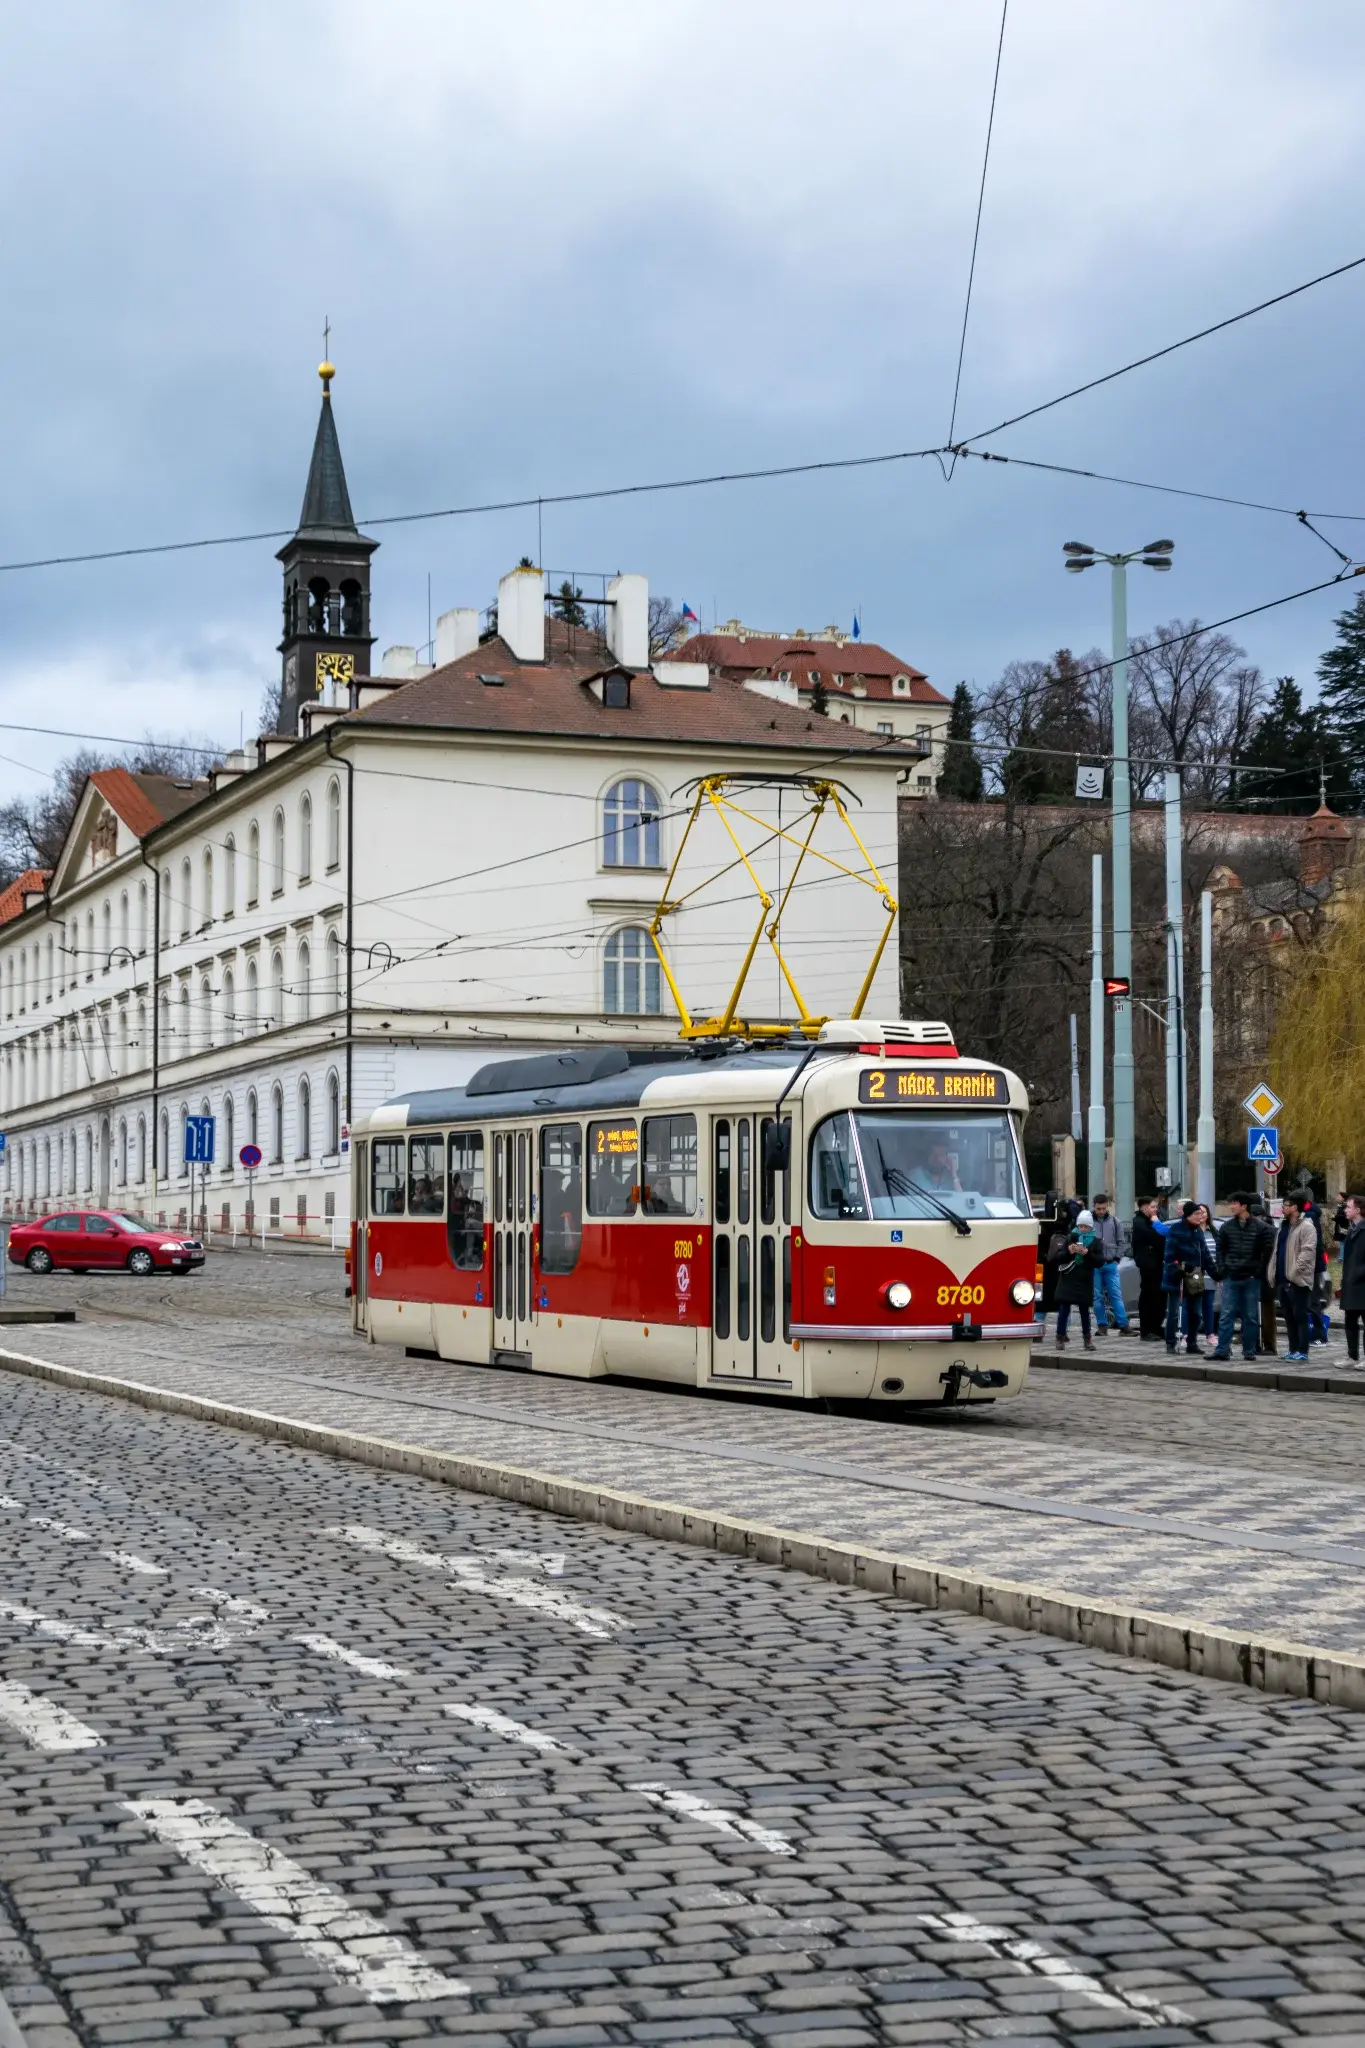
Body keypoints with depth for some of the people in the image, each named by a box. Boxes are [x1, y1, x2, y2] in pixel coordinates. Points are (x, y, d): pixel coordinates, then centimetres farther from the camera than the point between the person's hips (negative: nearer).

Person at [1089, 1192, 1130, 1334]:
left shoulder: (1114, 1221, 6)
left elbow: (1120, 1242, 13)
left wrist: (1117, 1258, 3)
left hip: (1110, 1264, 1)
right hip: (1094, 1265, -1)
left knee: (1116, 1295, 0)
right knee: (1097, 1297, 4)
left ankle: (1123, 1325, -1)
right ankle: (1102, 1325, 10)